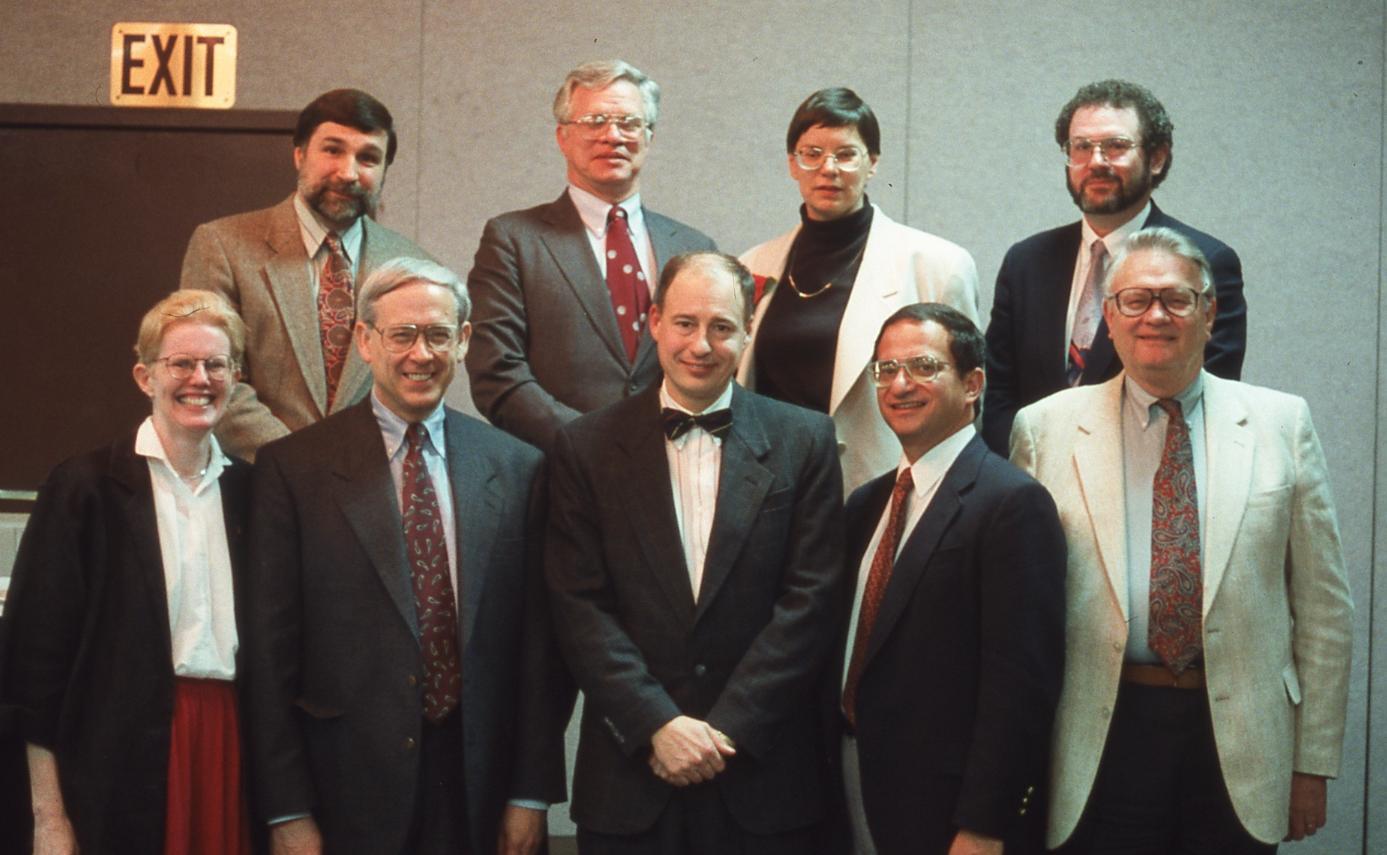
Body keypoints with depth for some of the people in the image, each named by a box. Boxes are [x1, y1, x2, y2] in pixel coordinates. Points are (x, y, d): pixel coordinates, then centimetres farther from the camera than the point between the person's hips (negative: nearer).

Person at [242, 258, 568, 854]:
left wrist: (531, 792, 1)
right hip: (349, 794, -2)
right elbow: (270, 650, -4)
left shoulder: (517, 469, 3)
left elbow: (539, 640, 4)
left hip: (480, 788, 2)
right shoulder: (293, 468, -3)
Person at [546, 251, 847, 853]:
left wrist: (727, 728, -9)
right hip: (629, 774, 0)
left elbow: (811, 599, -3)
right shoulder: (586, 447, 2)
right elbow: (579, 605, -3)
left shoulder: (804, 442, 2)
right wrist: (657, 724, -12)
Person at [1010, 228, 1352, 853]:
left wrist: (1313, 764, 3)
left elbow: (1323, 606, 5)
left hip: (1240, 747, 1)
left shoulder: (1282, 423, 4)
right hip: (1098, 737, -1)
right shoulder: (1045, 427, 3)